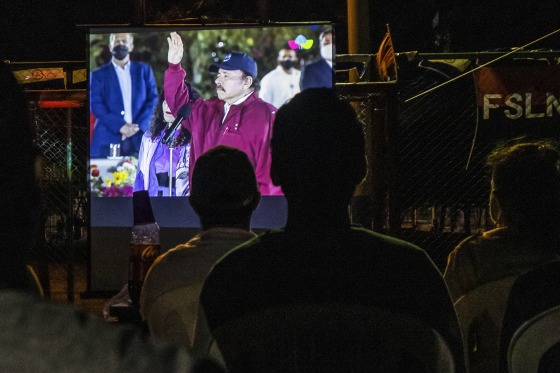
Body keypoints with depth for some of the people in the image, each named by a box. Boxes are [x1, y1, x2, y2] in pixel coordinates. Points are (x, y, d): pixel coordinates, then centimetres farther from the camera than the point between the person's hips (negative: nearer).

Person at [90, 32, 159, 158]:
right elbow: (96, 105, 0)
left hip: (139, 138, 1)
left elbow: (153, 100, 9)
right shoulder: (98, 75, 11)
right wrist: (119, 126, -14)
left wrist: (139, 125, -8)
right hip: (108, 140, -1)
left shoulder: (144, 70, 17)